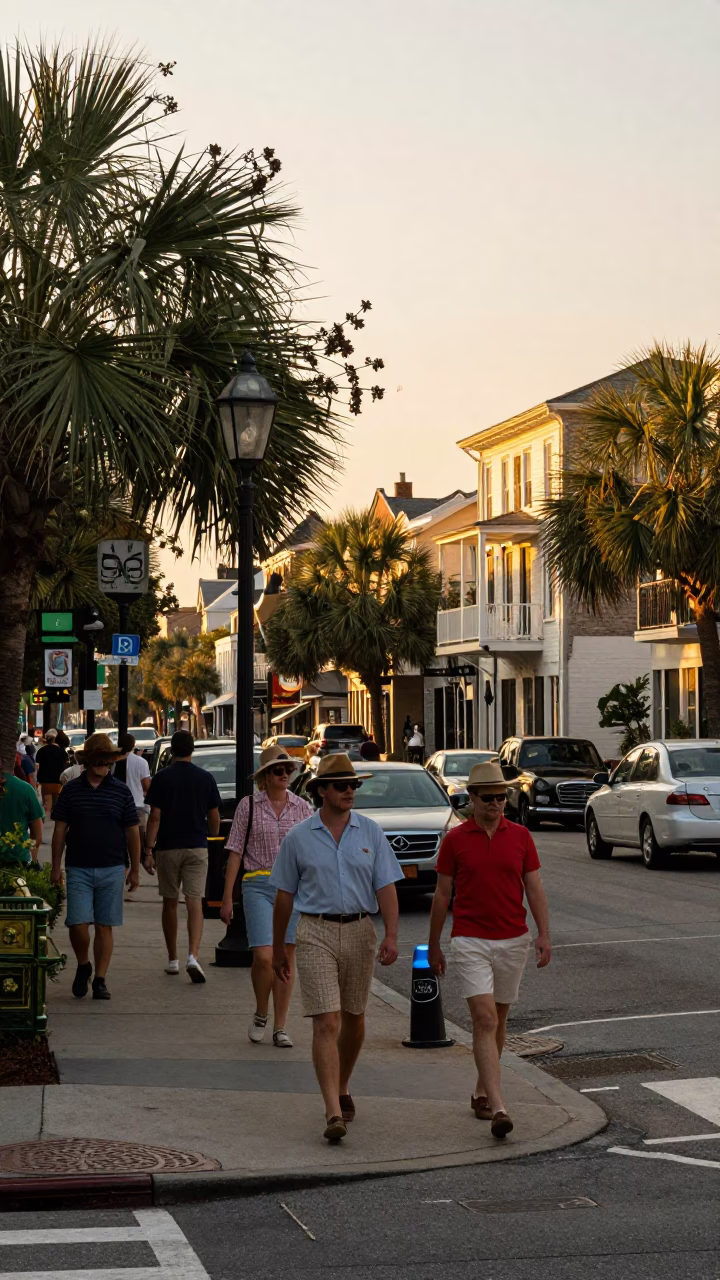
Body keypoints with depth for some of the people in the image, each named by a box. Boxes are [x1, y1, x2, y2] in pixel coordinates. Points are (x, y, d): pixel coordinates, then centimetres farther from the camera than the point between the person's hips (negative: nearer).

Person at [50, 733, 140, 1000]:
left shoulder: (121, 791, 3)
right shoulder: (71, 789, 4)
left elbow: (132, 832, 7)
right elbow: (60, 830, 8)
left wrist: (135, 870, 6)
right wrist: (56, 867, 4)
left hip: (112, 868, 0)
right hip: (78, 868, 0)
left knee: (105, 926, 3)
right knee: (78, 924, -7)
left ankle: (100, 980, 11)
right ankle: (83, 966, 19)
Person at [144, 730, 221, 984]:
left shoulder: (162, 778, -5)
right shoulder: (206, 778, 1)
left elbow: (155, 817, -8)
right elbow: (214, 818, 5)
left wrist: (148, 851, -5)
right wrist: (211, 834, 25)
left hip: (167, 848, 0)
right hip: (197, 848, 1)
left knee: (170, 903, 11)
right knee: (195, 903, -3)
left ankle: (172, 960, 19)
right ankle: (193, 956, -22)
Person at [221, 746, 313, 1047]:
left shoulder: (303, 808, 8)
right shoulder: (248, 805, 3)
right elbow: (235, 852, 3)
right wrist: (227, 897, -2)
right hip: (258, 885, -2)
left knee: (286, 957, 3)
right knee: (263, 957, -12)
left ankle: (280, 1028, 11)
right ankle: (260, 1014, 15)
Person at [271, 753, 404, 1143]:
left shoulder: (370, 832, 4)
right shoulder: (299, 838, 0)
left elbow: (386, 887, -1)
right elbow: (284, 896, 8)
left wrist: (391, 935, -14)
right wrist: (278, 947, 11)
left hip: (359, 931, 3)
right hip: (316, 932, -2)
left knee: (353, 1019, 15)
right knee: (326, 1023, -11)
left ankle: (342, 1089, 38)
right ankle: (334, 1113, -16)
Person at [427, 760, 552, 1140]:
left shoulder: (520, 836, 4)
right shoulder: (455, 840, -1)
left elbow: (534, 888, 5)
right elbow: (442, 895, 5)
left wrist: (544, 934, -6)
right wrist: (433, 945, 8)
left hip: (513, 941, 3)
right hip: (470, 941, -3)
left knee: (497, 1020, 13)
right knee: (484, 1020, -14)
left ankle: (481, 1093, 30)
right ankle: (497, 1108, -21)